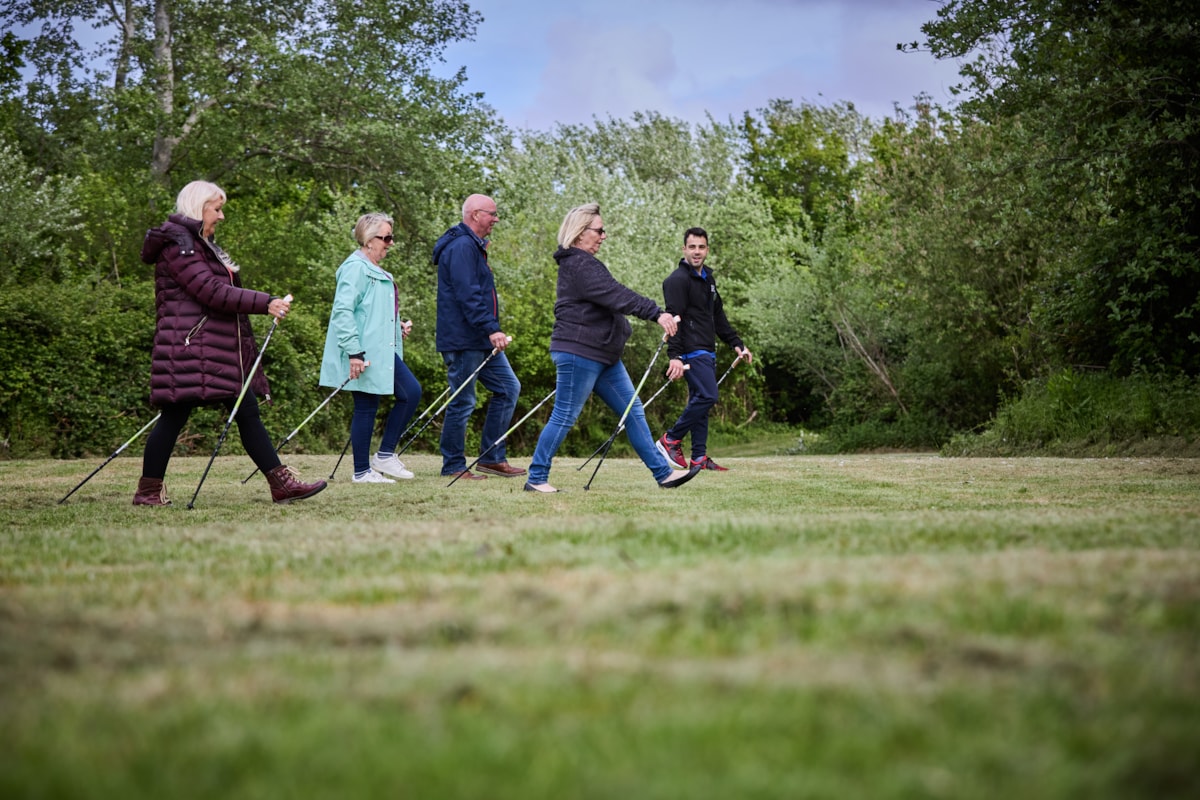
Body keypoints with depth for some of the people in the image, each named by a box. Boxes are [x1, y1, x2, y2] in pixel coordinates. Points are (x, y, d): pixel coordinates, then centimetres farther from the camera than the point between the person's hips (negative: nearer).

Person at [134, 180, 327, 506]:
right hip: (188, 346, -10)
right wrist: (265, 303, -20)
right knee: (175, 415, -6)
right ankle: (148, 491, 3)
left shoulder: (200, 244, 22)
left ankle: (281, 483, 5)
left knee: (247, 411, 6)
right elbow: (210, 291, -18)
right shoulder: (177, 243, -10)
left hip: (218, 350, 10)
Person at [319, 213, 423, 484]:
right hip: (364, 354, -10)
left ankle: (385, 455, 10)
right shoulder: (355, 267, -12)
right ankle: (362, 471, 5)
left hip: (383, 351, 10)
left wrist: (399, 325, 12)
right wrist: (354, 351, -25)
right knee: (367, 407, -4)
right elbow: (342, 311, -20)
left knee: (411, 393, 3)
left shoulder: (377, 271, 19)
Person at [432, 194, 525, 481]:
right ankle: (453, 467, 6)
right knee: (463, 403, -4)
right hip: (463, 341, -11)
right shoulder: (462, 247, -15)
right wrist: (491, 329, -28)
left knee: (509, 388, 10)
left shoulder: (473, 246, 19)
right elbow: (468, 295, -24)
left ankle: (492, 458, 15)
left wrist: (491, 331, 22)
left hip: (482, 340, 11)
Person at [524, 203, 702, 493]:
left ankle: (663, 473, 8)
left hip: (603, 355, 11)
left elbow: (611, 297, 27)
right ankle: (536, 478, 5)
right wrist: (656, 313, -30)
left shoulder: (582, 263, 19)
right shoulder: (579, 265, -16)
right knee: (564, 417, -5)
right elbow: (616, 295, -25)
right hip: (578, 352, -11)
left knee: (633, 412, 7)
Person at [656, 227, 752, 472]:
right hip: (692, 352, -9)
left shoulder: (708, 278, 19)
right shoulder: (678, 280, -10)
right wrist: (675, 355, -25)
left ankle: (699, 457, 8)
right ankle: (670, 440, -6)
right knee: (707, 396, -16)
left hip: (707, 352, 9)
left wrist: (736, 344, 22)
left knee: (700, 400, 7)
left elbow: (718, 316, 26)